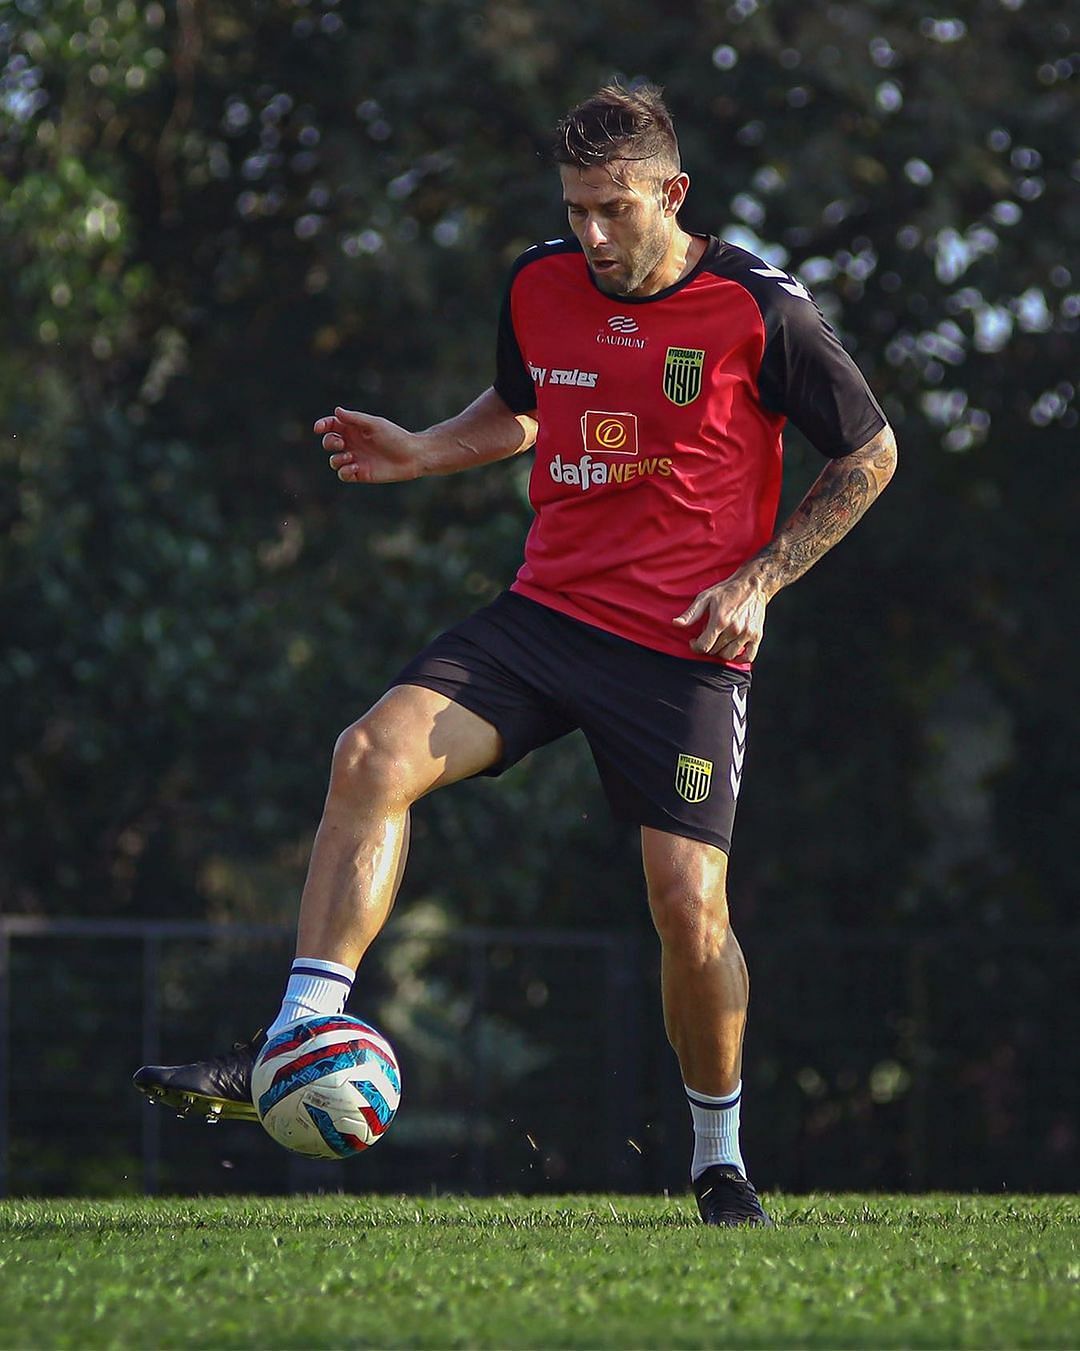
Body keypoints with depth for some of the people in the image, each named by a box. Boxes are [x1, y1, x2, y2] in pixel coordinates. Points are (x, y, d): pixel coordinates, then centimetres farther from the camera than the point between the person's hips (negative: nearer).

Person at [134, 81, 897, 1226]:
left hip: (687, 647, -4)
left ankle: (720, 1157, 15)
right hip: (547, 609, 4)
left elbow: (870, 454, 2)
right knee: (375, 752, -19)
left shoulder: (758, 307, -9)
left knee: (687, 901, -11)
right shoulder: (538, 286, 4)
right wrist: (421, 453, 6)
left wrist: (760, 579, -6)